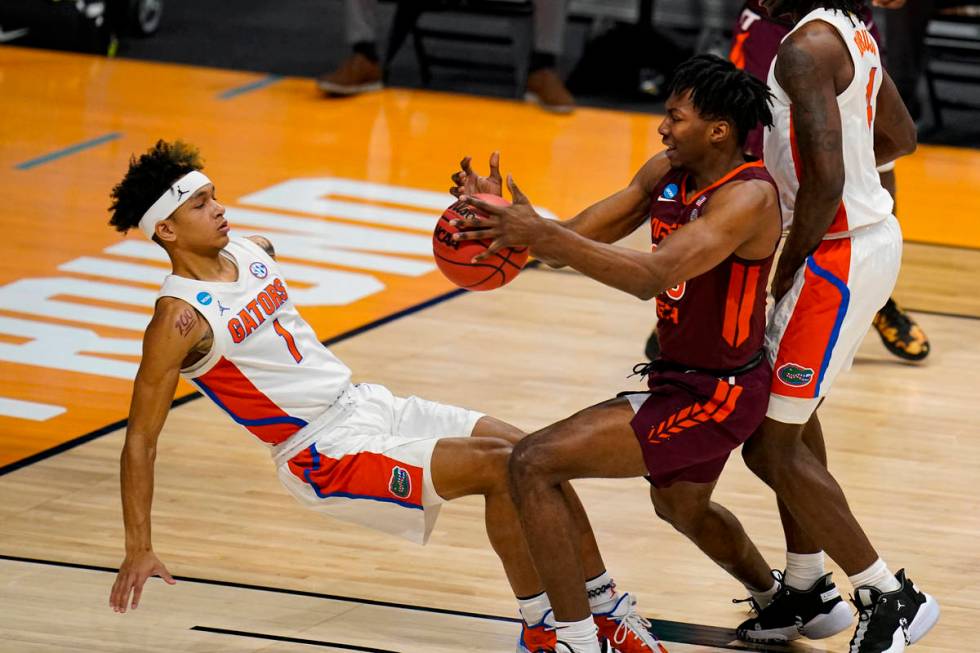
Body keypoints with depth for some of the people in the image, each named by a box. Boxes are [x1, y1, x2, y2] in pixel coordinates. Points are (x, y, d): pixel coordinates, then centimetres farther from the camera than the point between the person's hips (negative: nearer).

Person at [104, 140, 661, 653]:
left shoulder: (253, 253, 5)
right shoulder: (181, 319, -17)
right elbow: (141, 439, -15)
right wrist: (139, 551, -17)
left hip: (367, 403, 8)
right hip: (329, 457, -8)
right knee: (502, 468, -21)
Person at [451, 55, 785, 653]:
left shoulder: (749, 197, -27)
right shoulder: (667, 174, -1)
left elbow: (654, 276, -40)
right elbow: (579, 234, 0)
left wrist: (545, 238, -48)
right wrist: (507, 218, -20)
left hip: (712, 395, -10)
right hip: (687, 376, 10)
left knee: (534, 464, -17)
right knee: (681, 505, 38)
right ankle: (779, 602, 64)